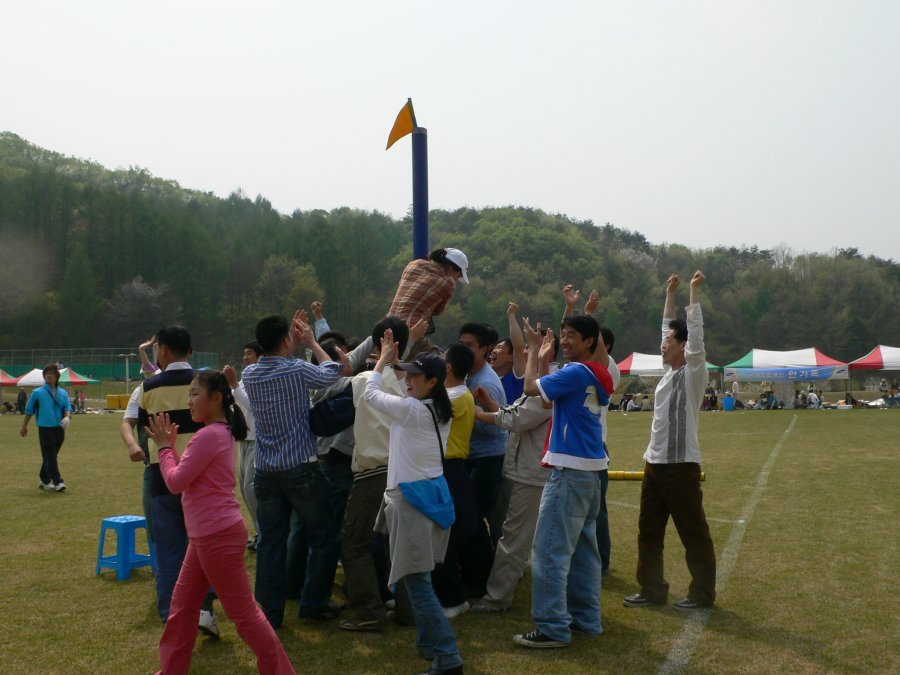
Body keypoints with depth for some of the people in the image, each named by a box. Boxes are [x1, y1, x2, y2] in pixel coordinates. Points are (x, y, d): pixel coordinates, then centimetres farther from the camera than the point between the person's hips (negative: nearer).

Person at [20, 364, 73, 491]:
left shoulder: (63, 393, 10)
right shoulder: (37, 393, 2)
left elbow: (68, 407, 5)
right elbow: (29, 410, 9)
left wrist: (67, 417, -17)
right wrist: (24, 426, 12)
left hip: (59, 429, 4)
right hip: (45, 429, -4)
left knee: (50, 457, 12)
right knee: (50, 457, -7)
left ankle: (45, 481, 24)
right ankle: (57, 482, -9)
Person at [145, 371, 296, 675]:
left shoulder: (208, 435, -19)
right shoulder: (221, 432, 13)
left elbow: (176, 482, -18)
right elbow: (186, 474, 17)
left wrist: (163, 447, -5)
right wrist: (171, 445, 9)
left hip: (218, 535, -11)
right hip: (208, 534, 11)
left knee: (243, 611, -1)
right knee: (182, 605, 18)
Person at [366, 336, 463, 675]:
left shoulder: (410, 409, -15)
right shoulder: (442, 410, 8)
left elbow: (370, 393, -3)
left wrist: (384, 357, 8)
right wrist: (396, 359, 20)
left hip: (410, 499, -9)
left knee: (416, 581, -7)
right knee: (419, 578, 19)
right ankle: (429, 640, 26)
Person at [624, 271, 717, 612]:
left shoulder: (693, 373, -9)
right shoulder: (670, 371, 12)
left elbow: (695, 331, -17)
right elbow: (668, 326, 19)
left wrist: (694, 292, -14)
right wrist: (670, 294, 19)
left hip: (680, 466, -9)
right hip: (655, 463, 9)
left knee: (694, 533, 2)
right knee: (649, 530, 13)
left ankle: (702, 593, 12)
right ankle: (652, 589, 22)